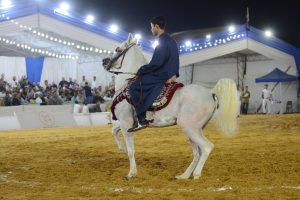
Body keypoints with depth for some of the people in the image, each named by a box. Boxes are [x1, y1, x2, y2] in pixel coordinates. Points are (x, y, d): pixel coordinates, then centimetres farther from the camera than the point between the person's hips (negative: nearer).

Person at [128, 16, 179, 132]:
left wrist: (140, 71, -12)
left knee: (134, 87, -9)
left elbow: (156, 63, -23)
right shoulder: (171, 41, 15)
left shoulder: (163, 42, -17)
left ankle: (141, 120, -13)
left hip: (161, 76, -10)